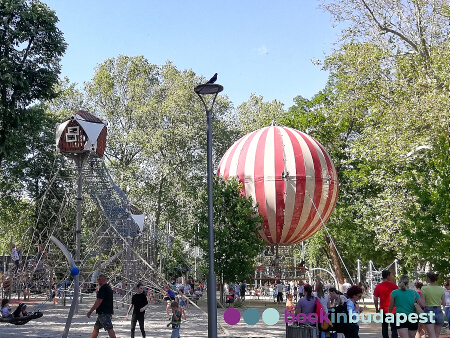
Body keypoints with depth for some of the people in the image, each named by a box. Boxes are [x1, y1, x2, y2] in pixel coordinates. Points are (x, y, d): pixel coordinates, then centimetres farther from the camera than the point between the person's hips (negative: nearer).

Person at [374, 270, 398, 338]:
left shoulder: (378, 287, -2)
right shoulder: (393, 285, -7)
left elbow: (375, 299, -1)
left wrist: (377, 309, 11)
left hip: (383, 310, 2)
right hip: (393, 310, -2)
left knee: (384, 328, 12)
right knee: (394, 328, 2)